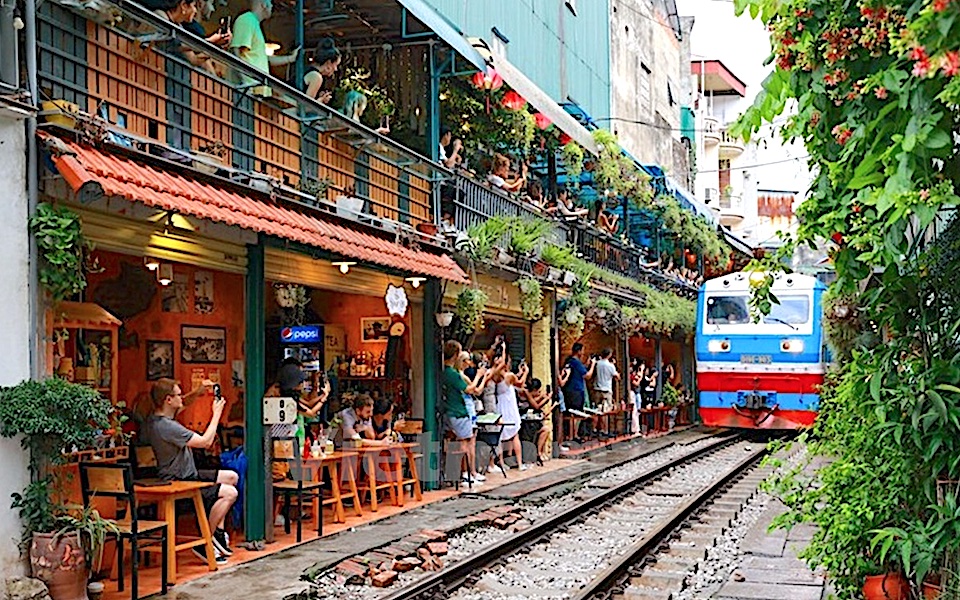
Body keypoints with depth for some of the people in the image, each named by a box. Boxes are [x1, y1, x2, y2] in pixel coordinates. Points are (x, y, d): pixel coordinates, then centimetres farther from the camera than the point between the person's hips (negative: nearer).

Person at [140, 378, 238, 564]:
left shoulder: (156, 419, 3)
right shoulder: (166, 426, -27)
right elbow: (205, 442, -25)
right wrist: (217, 413, -15)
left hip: (188, 476, 11)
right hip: (177, 484, -11)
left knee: (232, 477, 17)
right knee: (230, 493, -23)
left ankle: (218, 530, 16)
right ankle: (205, 544, -13)